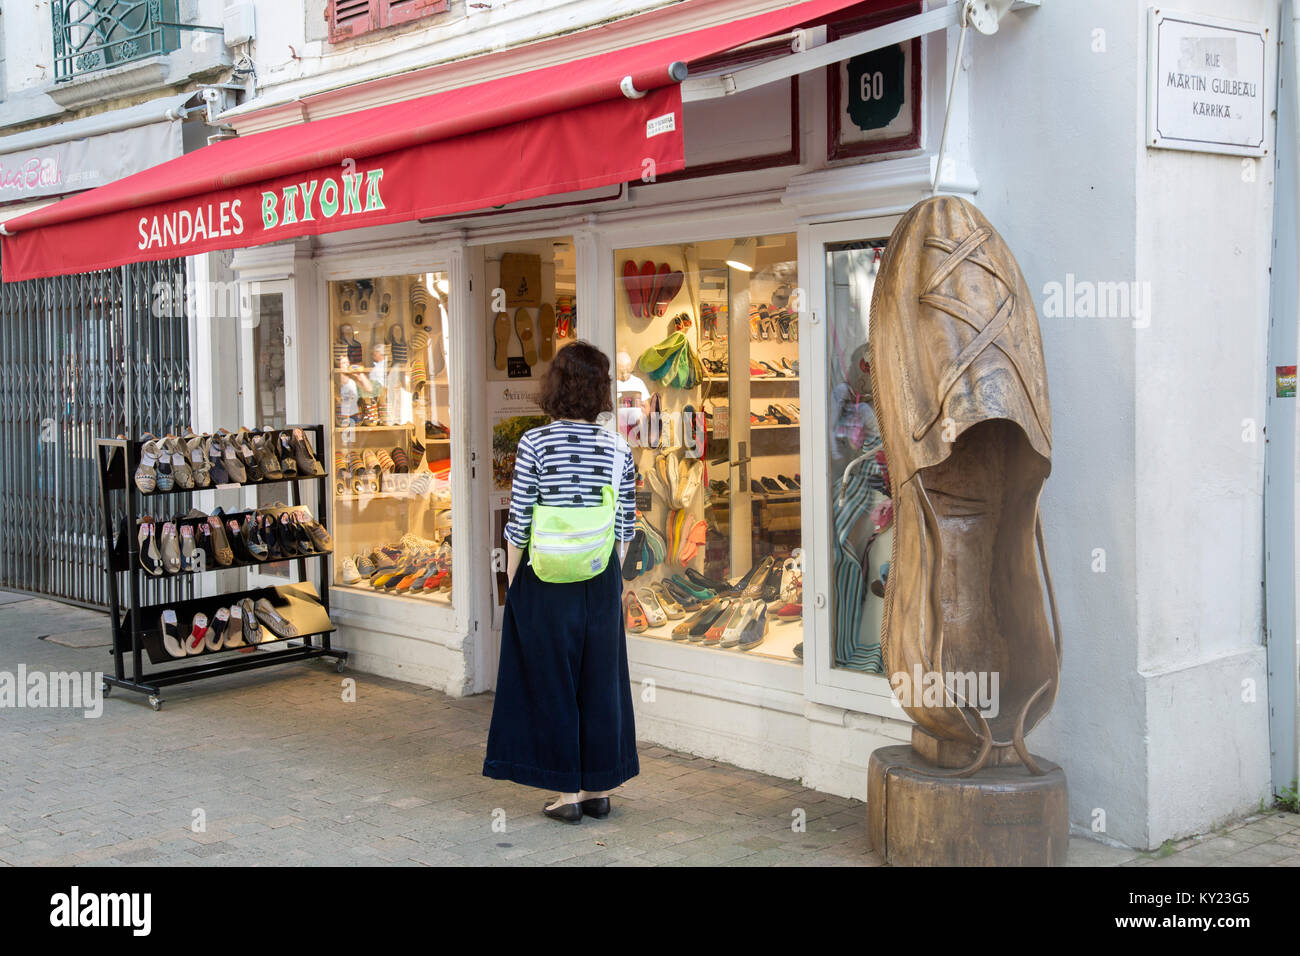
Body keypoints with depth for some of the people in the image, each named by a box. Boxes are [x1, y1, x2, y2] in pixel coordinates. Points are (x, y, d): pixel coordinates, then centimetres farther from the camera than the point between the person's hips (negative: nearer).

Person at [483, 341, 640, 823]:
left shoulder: (535, 444, -10)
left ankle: (568, 793, 11)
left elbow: (519, 524, -8)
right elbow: (626, 526, 4)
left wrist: (512, 581, 3)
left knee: (552, 682, 7)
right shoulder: (618, 448, -1)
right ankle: (600, 789, 20)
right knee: (601, 682, 12)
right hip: (601, 583, 3)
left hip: (545, 581, -3)